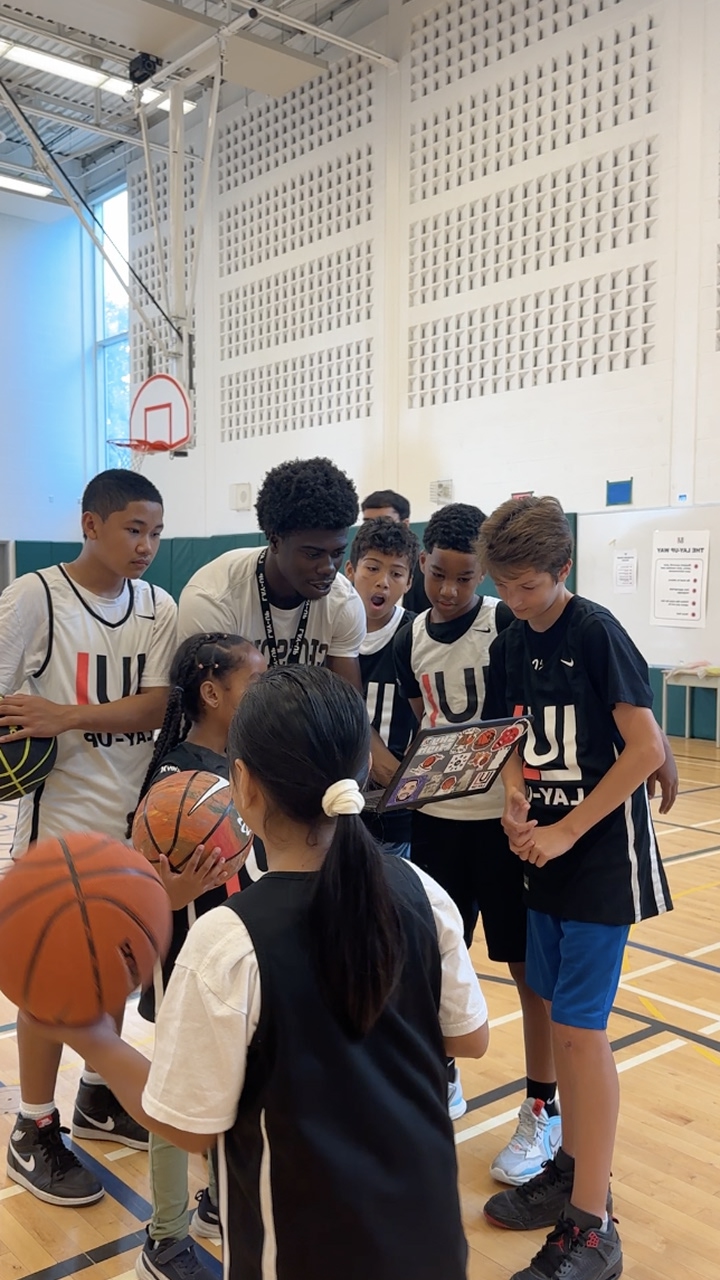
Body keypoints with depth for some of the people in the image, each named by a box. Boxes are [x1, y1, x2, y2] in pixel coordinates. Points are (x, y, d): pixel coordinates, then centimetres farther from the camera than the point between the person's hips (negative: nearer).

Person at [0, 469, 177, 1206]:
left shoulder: (158, 608, 0)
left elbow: (154, 706, -10)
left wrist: (65, 717, -23)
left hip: (138, 815, 5)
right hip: (63, 818, -5)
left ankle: (98, 1097, 37)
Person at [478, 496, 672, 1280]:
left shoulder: (596, 633, -14)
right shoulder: (510, 648, 6)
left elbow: (647, 750, -18)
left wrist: (566, 831, -18)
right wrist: (514, 800, -8)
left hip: (602, 855, -7)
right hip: (546, 854, 7)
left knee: (580, 1026, -4)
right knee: (559, 1015, 14)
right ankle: (574, 1171, 32)